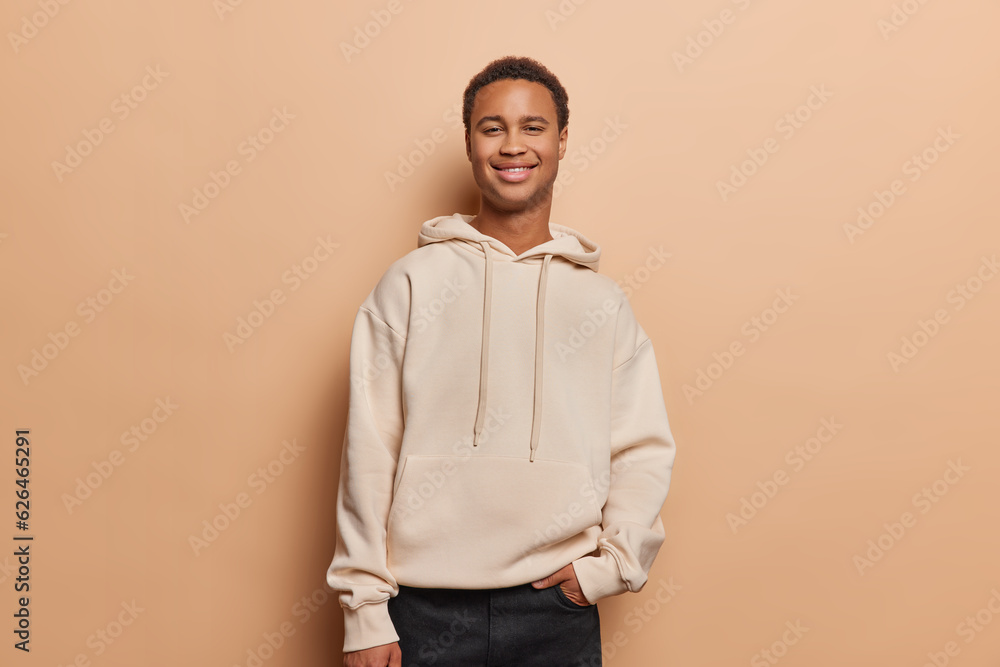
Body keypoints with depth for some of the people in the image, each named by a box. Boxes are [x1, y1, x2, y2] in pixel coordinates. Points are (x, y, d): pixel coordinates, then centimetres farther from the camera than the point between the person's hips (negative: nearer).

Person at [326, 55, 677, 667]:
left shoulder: (602, 301, 7)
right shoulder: (412, 283, 1)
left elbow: (645, 450, 8)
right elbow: (369, 451, -1)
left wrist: (614, 562, -6)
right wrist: (365, 611, -3)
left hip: (557, 613, 1)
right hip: (427, 609, -1)